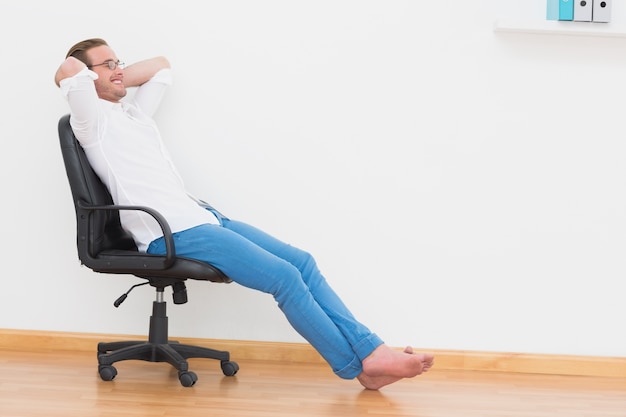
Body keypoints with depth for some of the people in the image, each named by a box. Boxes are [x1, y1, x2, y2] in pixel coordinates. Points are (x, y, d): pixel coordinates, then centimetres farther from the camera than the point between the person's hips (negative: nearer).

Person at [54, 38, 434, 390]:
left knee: (301, 261, -2)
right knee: (284, 276, -17)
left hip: (202, 216, 9)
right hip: (172, 234, -9)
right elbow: (70, 70, -19)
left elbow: (161, 66, 36)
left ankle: (370, 350, -5)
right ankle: (359, 366, -7)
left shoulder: (133, 112, 23)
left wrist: (115, 80, 24)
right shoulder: (93, 121, -2)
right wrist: (79, 76, 3)